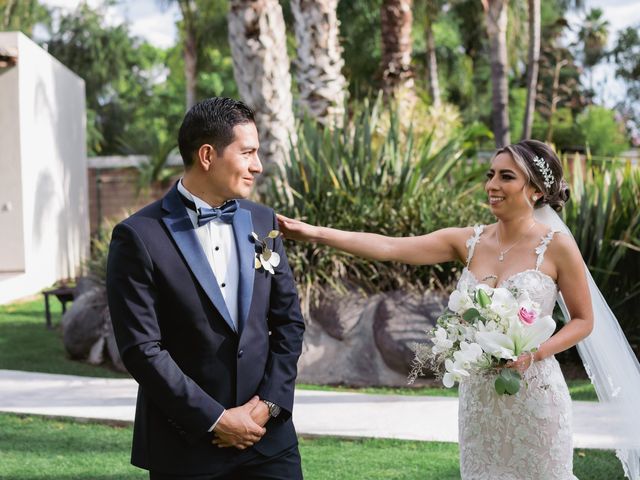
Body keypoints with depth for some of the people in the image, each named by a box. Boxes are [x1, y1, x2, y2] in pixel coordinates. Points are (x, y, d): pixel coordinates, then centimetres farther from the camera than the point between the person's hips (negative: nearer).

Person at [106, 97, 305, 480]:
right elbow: (141, 347, -12)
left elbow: (289, 320, 9)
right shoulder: (140, 236, -9)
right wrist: (214, 419, -13)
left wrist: (270, 403, -4)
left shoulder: (263, 222, 7)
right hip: (186, 447, -4)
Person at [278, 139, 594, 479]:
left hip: (533, 396, -3)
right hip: (479, 395, 4)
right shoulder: (469, 241, 0)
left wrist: (535, 353, -17)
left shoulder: (556, 246, -8)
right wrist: (316, 233, -18)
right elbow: (389, 248, -8)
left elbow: (583, 320, 0)